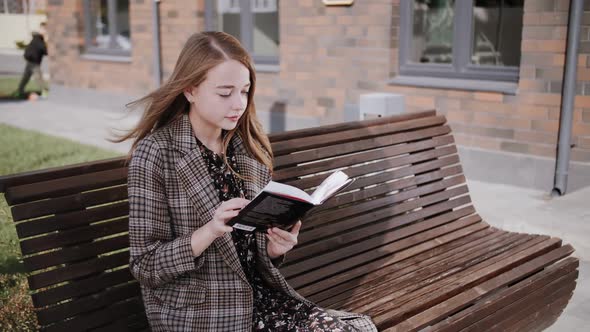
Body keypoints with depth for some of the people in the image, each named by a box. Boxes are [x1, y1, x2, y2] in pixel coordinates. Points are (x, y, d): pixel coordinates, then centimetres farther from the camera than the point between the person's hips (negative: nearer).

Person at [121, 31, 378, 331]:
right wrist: (210, 230, -24)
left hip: (261, 296, 6)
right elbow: (145, 266, -9)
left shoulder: (251, 150, 6)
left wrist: (276, 245, -8)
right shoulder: (155, 153, -9)